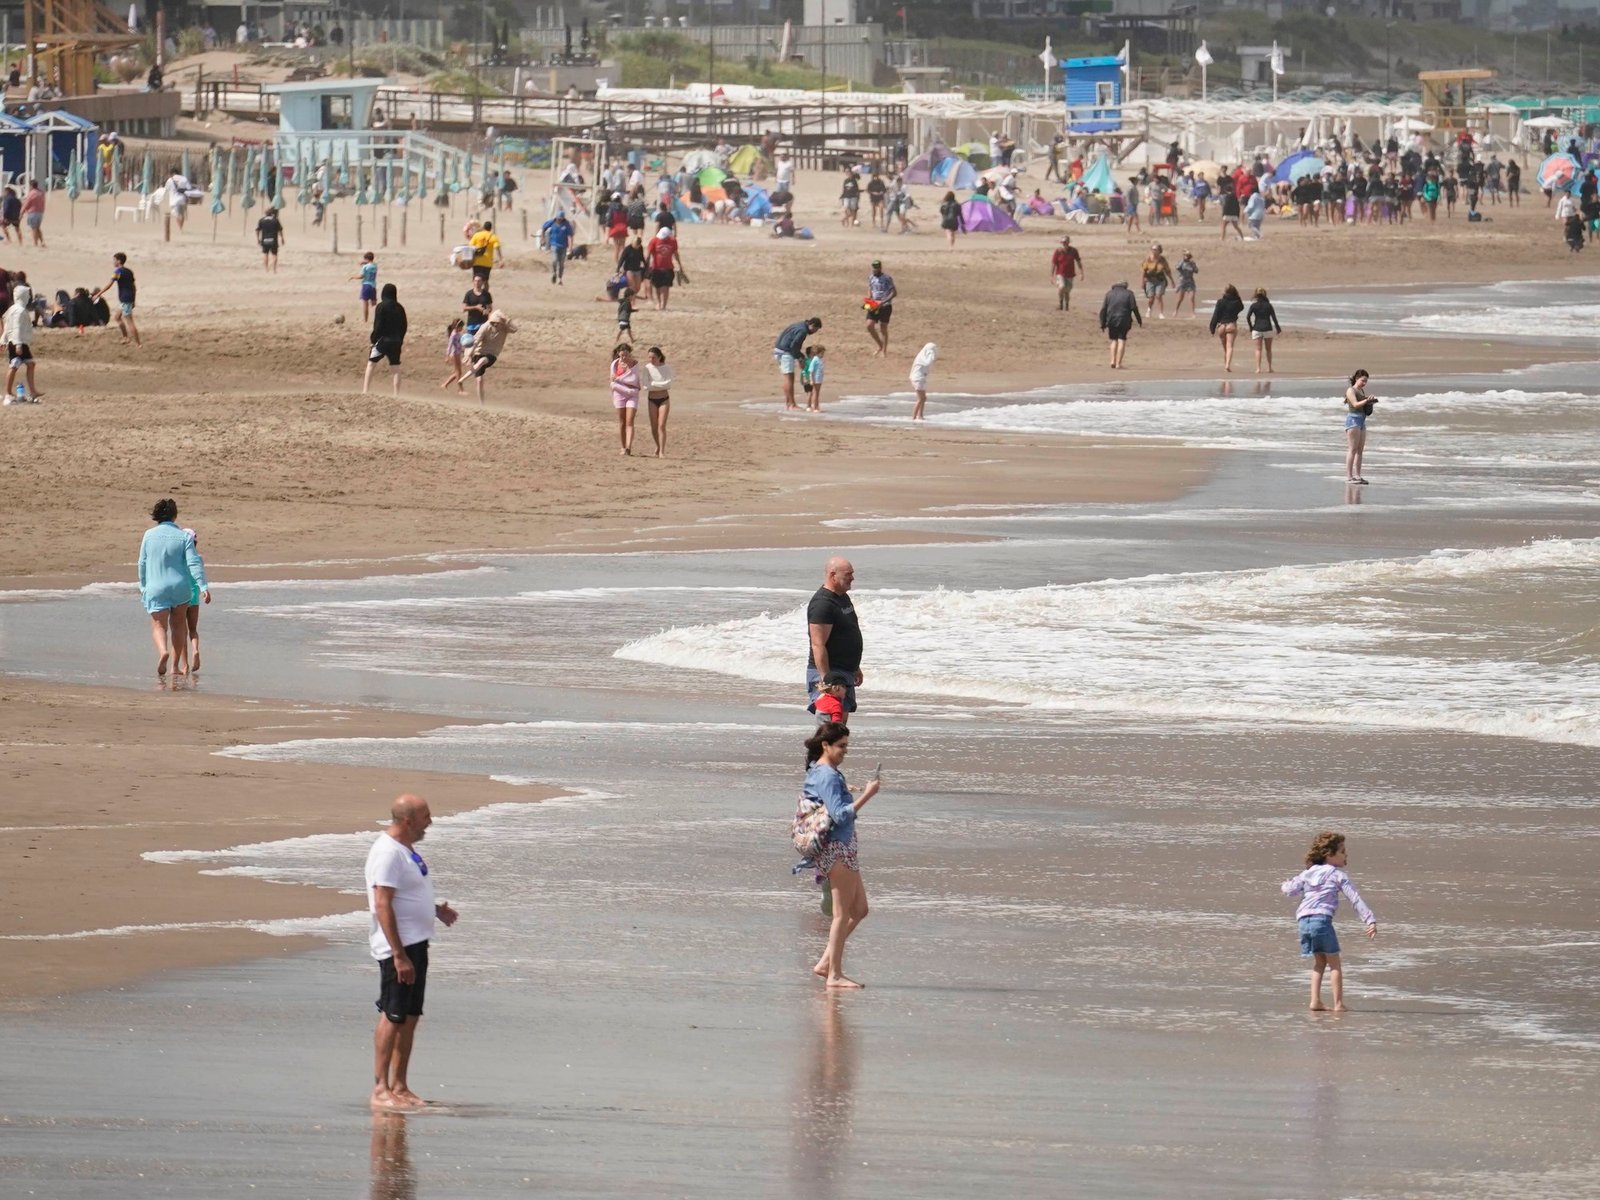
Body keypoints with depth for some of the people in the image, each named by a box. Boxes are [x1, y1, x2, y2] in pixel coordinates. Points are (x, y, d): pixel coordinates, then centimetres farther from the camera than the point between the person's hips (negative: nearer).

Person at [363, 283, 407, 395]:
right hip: (396, 342, 4)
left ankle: (365, 391, 0)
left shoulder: (381, 306, -10)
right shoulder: (399, 308, 4)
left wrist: (374, 339, -4)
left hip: (383, 340, -4)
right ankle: (397, 394, 4)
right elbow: (404, 327, 9)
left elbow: (377, 326, -13)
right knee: (395, 368, 8)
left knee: (371, 364, 8)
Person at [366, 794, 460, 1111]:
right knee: (392, 1016, -8)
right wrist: (399, 955, -25)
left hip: (416, 943, 10)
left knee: (410, 1016, 12)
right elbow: (382, 905, -22)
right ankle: (381, 1089, -5)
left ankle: (399, 1086, 18)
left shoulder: (406, 849, 14)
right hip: (398, 946, -10)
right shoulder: (388, 853, -18)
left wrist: (435, 909, 15)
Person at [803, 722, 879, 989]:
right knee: (843, 914, -6)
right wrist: (865, 796, -23)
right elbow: (840, 814, -24)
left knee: (859, 910, 14)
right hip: (837, 848, -11)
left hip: (842, 849, 11)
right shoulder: (828, 776, -16)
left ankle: (825, 964, 14)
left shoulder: (817, 772, 14)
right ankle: (834, 974, -3)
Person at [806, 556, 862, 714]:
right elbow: (818, 645, -23)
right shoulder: (822, 603, -18)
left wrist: (855, 668, 28)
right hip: (828, 672, -10)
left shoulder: (843, 597, 14)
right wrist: (826, 679, -26)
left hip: (845, 672, 10)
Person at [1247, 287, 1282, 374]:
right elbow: (1274, 317, -1)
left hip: (1257, 329, -1)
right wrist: (1277, 328, 11)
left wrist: (1251, 327, 7)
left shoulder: (1254, 305, -2)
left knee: (1258, 349, 0)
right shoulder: (1268, 305, 0)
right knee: (1268, 349, 13)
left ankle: (1258, 368, -11)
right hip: (1268, 329, 1)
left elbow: (1248, 317, -6)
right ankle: (1269, 368, 14)